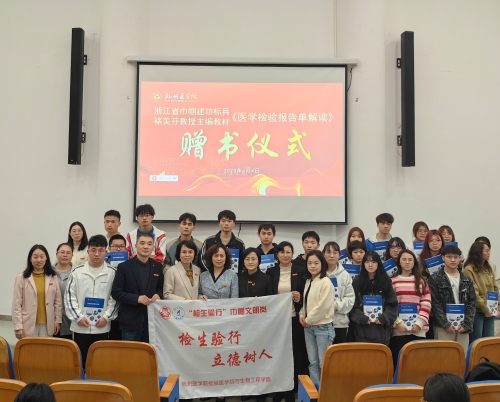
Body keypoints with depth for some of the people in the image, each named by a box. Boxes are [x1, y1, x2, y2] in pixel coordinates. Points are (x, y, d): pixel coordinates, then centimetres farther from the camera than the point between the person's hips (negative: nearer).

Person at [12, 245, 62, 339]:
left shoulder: (53, 277, 4)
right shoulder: (21, 278, -4)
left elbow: (58, 301, 8)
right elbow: (16, 304, -5)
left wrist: (58, 320, 4)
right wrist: (18, 326, -8)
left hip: (47, 325, 2)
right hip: (28, 325, -2)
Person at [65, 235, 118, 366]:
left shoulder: (112, 272, -1)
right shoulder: (77, 271, 1)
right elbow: (69, 296, 2)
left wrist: (106, 317, -8)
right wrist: (78, 317, -6)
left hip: (102, 327, 0)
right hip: (80, 327, 1)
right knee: (80, 361, 9)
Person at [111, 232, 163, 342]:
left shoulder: (157, 266, 7)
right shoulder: (124, 267, -3)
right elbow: (116, 293, -5)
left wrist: (158, 295, -6)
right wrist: (136, 298, -17)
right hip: (130, 322, -3)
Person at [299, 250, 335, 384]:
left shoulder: (326, 282, -13)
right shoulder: (308, 281, 11)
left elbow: (323, 305, -18)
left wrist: (308, 319, -10)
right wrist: (302, 316, 1)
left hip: (323, 327, -7)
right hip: (309, 327, 7)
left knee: (324, 363, -1)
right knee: (312, 362, 12)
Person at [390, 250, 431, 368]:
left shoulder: (421, 281, 12)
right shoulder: (393, 281, 6)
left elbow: (426, 303, 4)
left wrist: (419, 322, -7)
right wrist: (397, 322, -10)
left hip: (419, 329, 2)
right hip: (398, 329, -1)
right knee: (398, 361, 0)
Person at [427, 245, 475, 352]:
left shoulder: (467, 280, 12)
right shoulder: (435, 279, -1)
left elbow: (472, 303, 8)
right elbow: (435, 304, -6)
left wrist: (466, 324, -3)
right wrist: (446, 324, -12)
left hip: (463, 327, 4)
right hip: (443, 327, -4)